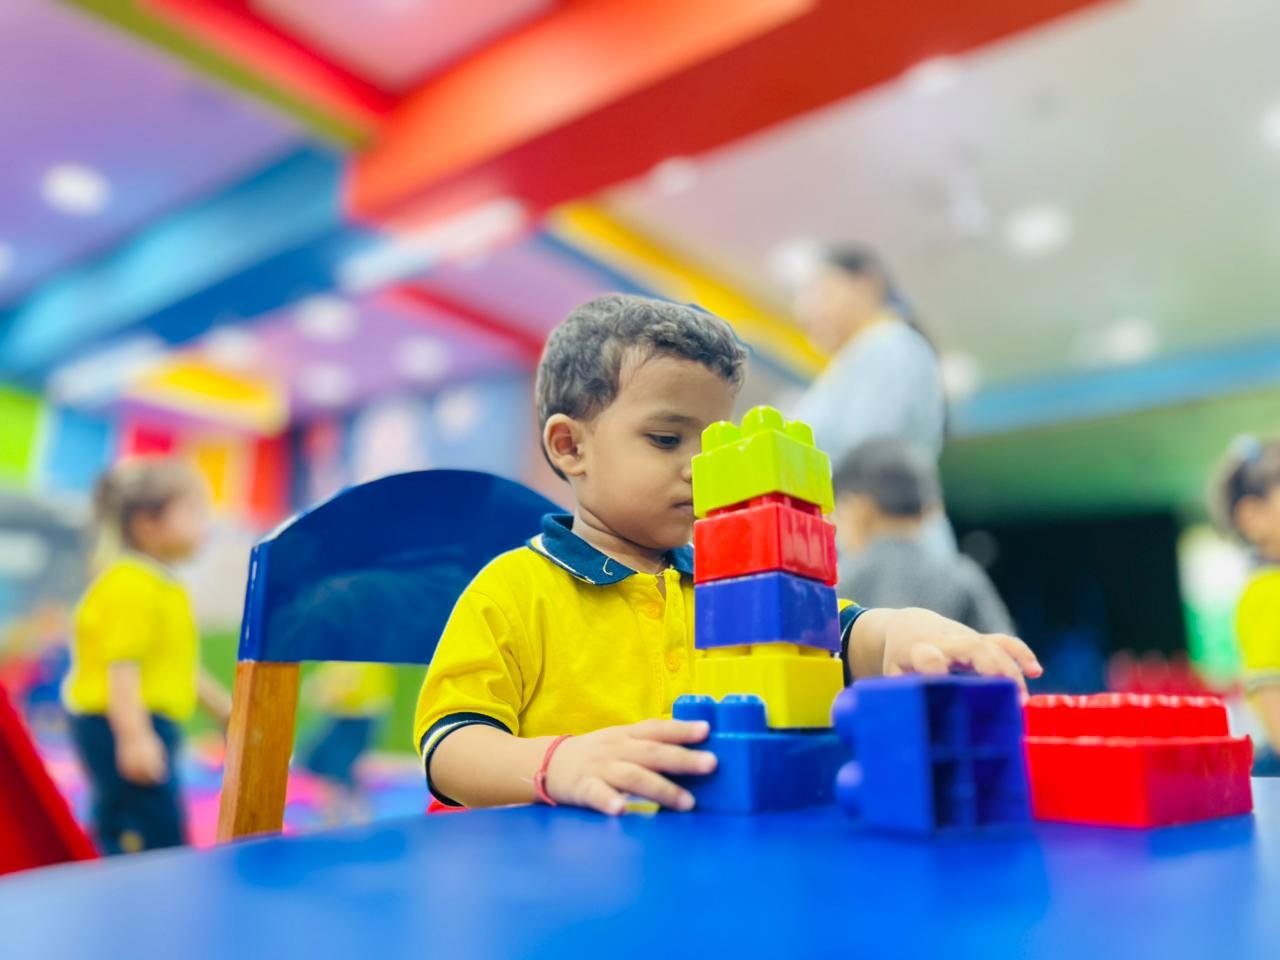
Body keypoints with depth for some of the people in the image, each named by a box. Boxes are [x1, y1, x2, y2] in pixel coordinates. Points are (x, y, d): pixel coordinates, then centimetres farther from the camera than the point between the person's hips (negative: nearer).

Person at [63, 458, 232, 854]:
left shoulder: (162, 584, 14)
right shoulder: (129, 585, -19)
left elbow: (177, 666, 21)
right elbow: (120, 667, -25)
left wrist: (223, 706, 24)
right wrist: (135, 738, -29)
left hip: (148, 727, 11)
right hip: (120, 728, -11)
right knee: (157, 838, -7)